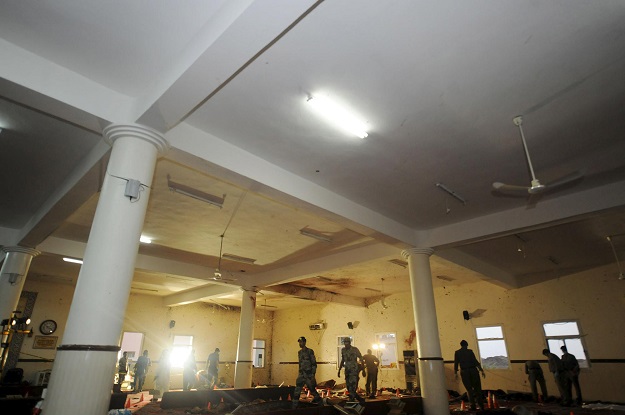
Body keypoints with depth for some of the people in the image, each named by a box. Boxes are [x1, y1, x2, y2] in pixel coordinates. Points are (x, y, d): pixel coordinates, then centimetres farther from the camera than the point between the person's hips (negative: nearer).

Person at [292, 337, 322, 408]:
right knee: (297, 390, -5)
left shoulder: (310, 351, -11)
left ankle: (317, 398, 37)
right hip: (301, 374, 5)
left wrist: (313, 375, -17)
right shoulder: (299, 352, 8)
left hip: (309, 374, -5)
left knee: (311, 388, 10)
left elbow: (314, 364, -12)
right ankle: (294, 406, -1)